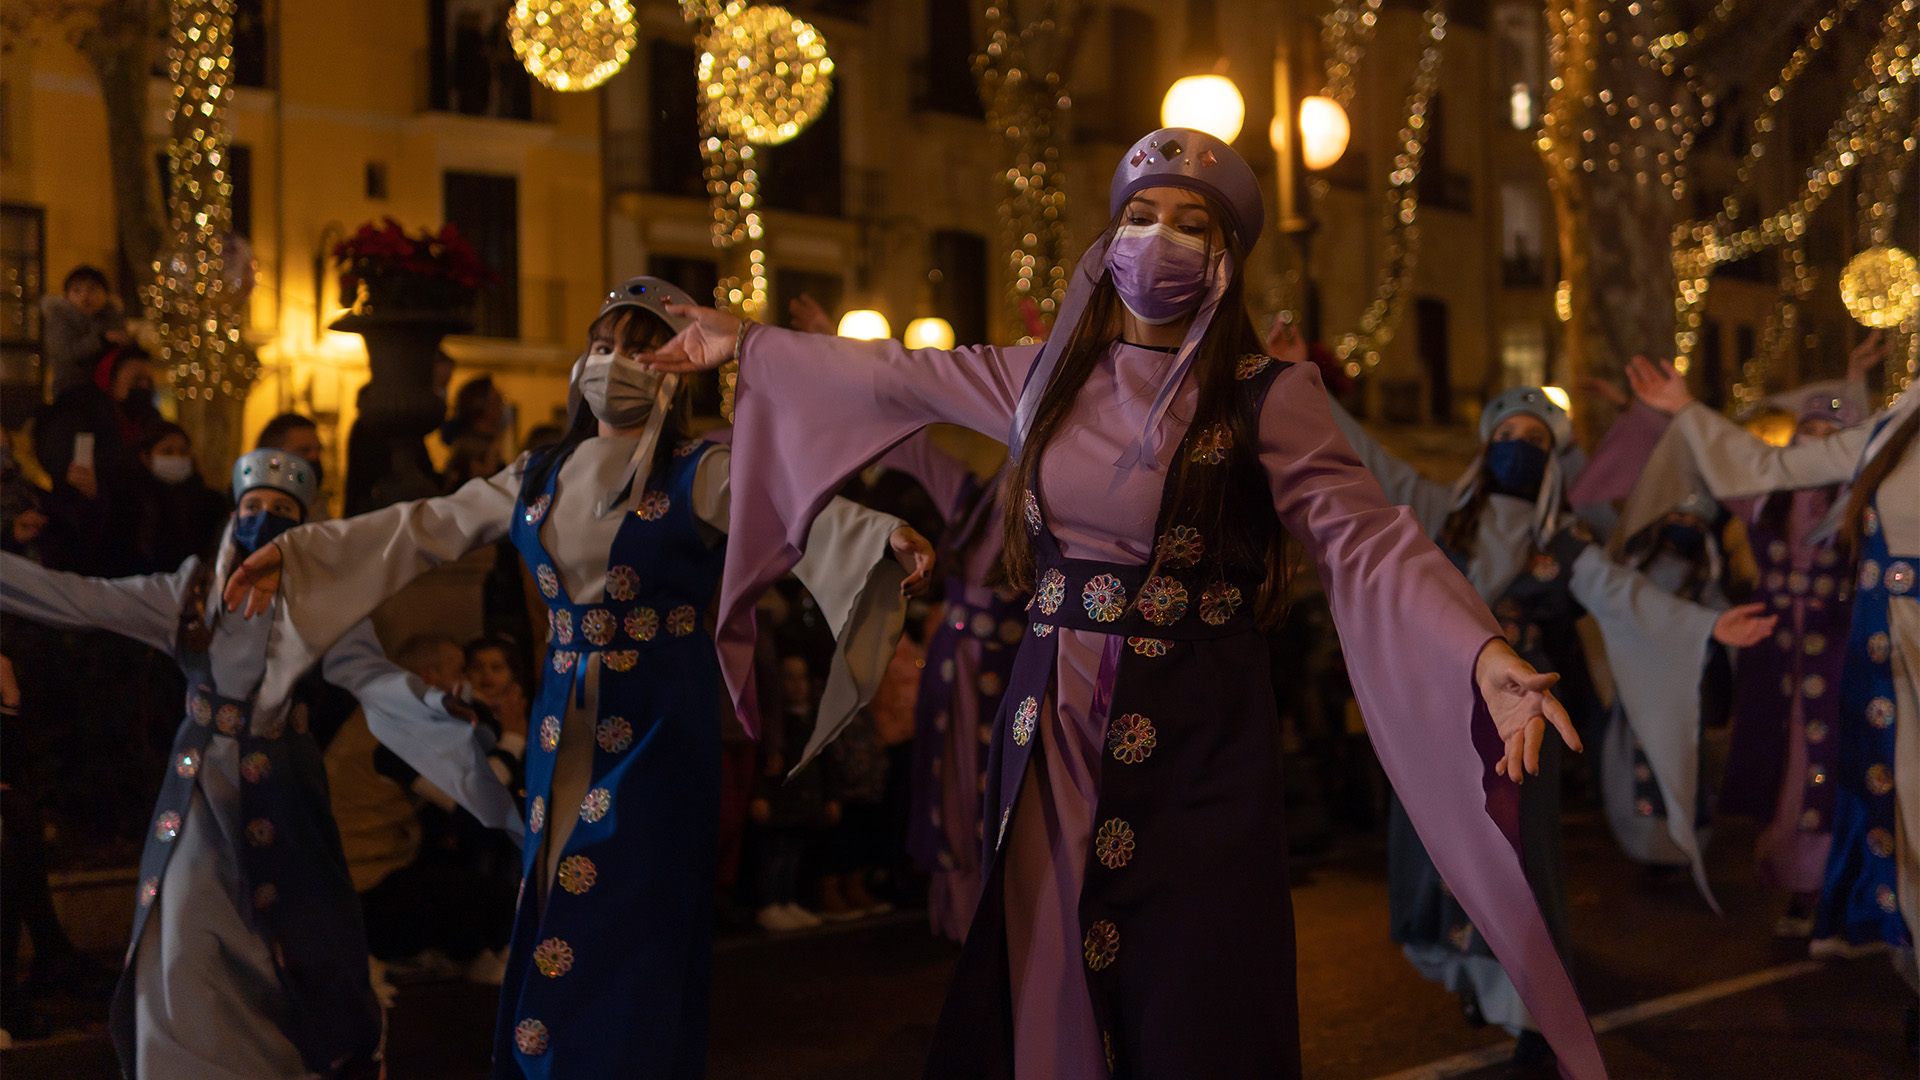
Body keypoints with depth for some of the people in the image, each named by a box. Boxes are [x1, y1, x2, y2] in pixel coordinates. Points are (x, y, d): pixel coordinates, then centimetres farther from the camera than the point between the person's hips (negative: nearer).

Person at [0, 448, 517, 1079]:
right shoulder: (191, 593, 4)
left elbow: (374, 679, -20)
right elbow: (72, 598, 1)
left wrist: (437, 706, -40)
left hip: (277, 804, -3)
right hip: (196, 799, 3)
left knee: (296, 955, 0)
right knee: (180, 968, 2)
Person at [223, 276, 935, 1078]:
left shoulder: (700, 477, -4)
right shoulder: (539, 480, 11)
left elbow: (800, 519, -18)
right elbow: (424, 529, 14)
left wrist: (883, 533, -39)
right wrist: (293, 551, 12)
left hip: (657, 726, -5)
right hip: (563, 723, 5)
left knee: (628, 928, -6)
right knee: (554, 919, 7)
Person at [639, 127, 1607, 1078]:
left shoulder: (1265, 392, -6)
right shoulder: (1049, 375, 9)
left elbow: (1368, 542, -15)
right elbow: (902, 379, 22)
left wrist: (1485, 657, -31)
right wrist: (747, 344, 28)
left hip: (1192, 746, -4)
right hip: (1049, 737, 4)